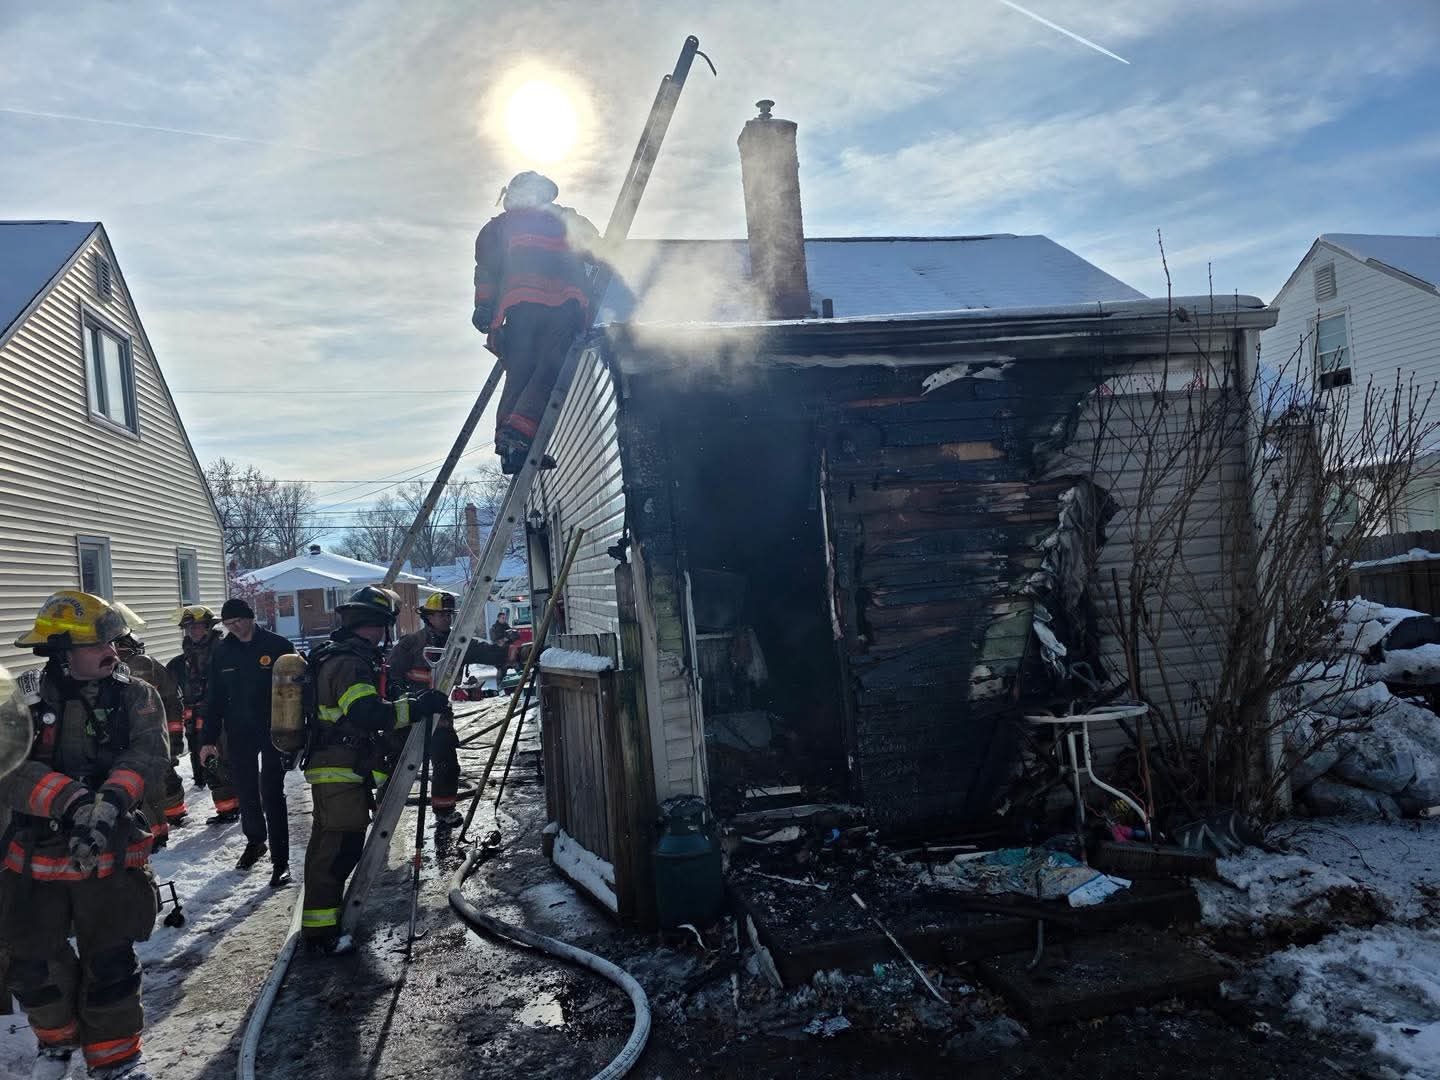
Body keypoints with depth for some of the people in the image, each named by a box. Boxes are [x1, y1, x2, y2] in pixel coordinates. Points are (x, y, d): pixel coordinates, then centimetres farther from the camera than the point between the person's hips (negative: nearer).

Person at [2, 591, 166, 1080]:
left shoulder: (135, 696, -4)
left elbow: (148, 753, -17)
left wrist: (110, 803, -34)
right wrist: (73, 802, -32)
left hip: (112, 856, -1)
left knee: (111, 965, 5)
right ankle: (58, 1040, 43)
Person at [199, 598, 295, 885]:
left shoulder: (278, 646, -8)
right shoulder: (222, 651, 3)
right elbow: (214, 697, 7)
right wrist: (209, 739, 4)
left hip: (273, 732, -4)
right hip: (239, 733, 4)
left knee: (271, 794, -6)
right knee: (246, 792, 15)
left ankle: (280, 861, 0)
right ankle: (254, 841, 38)